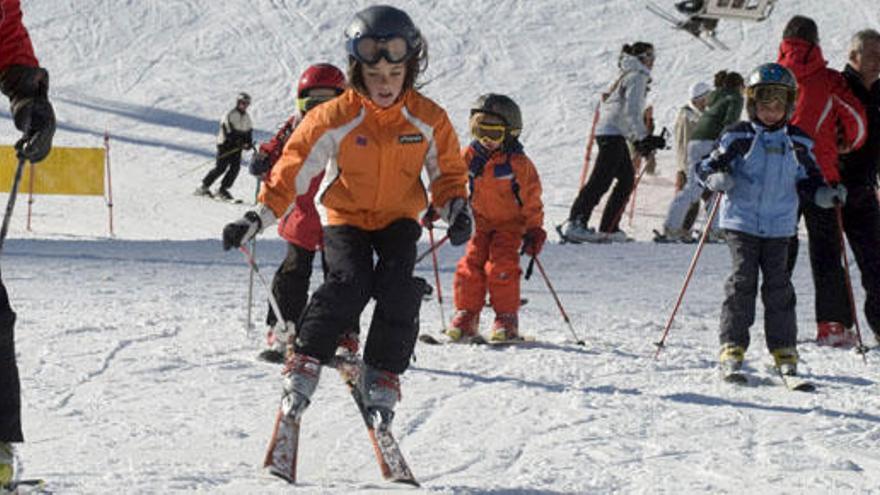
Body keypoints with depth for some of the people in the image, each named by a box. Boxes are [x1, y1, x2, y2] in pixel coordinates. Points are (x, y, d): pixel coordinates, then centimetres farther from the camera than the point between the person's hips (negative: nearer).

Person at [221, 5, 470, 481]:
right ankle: (303, 366, -17)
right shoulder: (334, 119, -17)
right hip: (346, 217, -2)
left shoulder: (429, 120, -11)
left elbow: (447, 172, 3)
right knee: (348, 285, -26)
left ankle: (382, 380, -12)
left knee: (398, 290, -22)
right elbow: (294, 166, -11)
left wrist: (456, 208, -17)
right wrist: (259, 216, -19)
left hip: (399, 218, 2)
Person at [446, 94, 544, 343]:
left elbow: (532, 199, -6)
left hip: (510, 223, -4)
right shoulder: (468, 156, -3)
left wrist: (534, 230, -7)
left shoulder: (517, 163, -12)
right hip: (481, 222, 4)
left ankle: (507, 319, -6)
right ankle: (466, 316, 3)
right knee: (471, 264, -6)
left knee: (501, 266, -16)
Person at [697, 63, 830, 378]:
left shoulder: (798, 143, 7)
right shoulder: (738, 137, -2)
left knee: (778, 285, 2)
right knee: (742, 281, -7)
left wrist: (824, 195, -4)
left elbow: (807, 181, 15)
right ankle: (733, 346, -2)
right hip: (741, 220, -2)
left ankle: (784, 350, 9)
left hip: (779, 225, 2)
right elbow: (706, 166, -1)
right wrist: (717, 179, -22)